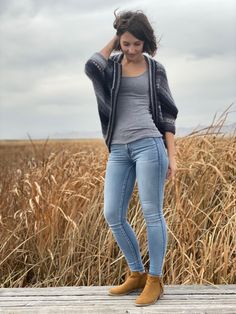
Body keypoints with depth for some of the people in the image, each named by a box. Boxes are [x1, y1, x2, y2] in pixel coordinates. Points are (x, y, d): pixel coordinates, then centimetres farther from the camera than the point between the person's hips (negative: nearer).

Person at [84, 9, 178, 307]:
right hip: (119, 150, 3)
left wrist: (172, 155, 0)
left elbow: (167, 113, 7)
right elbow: (91, 67, -13)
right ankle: (137, 274, 20)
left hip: (149, 144, -3)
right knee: (112, 215, 3)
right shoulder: (110, 65, 12)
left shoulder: (155, 69, 9)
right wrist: (114, 40, 3)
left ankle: (155, 280, 11)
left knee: (152, 213, -3)